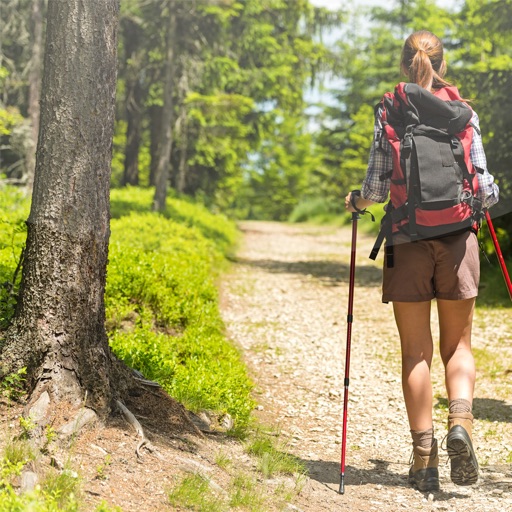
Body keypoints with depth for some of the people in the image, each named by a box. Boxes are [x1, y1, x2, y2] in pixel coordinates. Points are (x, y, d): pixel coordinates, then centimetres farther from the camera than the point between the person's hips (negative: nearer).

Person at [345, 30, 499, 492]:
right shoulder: (464, 115, 3)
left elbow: (376, 188, -4)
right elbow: (482, 187, 1)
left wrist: (355, 202, 17)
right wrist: (492, 197, 24)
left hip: (408, 240, 0)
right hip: (457, 237, 1)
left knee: (416, 351, 6)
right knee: (457, 345, 13)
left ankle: (424, 455, 5)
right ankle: (461, 420, -12)